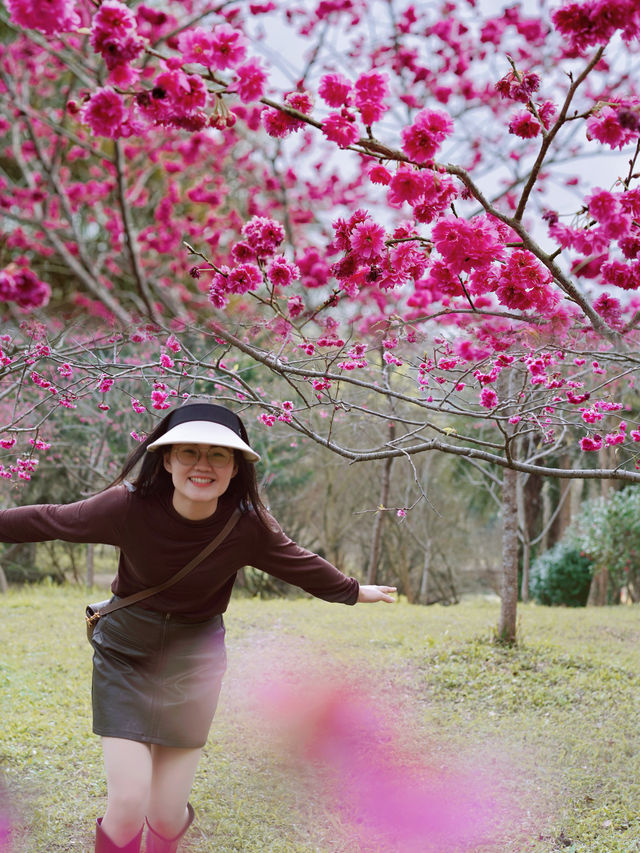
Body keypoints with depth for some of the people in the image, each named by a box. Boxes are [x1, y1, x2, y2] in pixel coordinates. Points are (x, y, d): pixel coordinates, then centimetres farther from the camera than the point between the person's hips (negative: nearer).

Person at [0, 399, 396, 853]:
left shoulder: (249, 527, -16)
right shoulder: (130, 506, -21)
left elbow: (302, 565, 3)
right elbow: (49, 521, -7)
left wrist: (355, 591, 17)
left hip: (194, 662, 1)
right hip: (126, 657, -1)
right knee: (127, 805, -10)